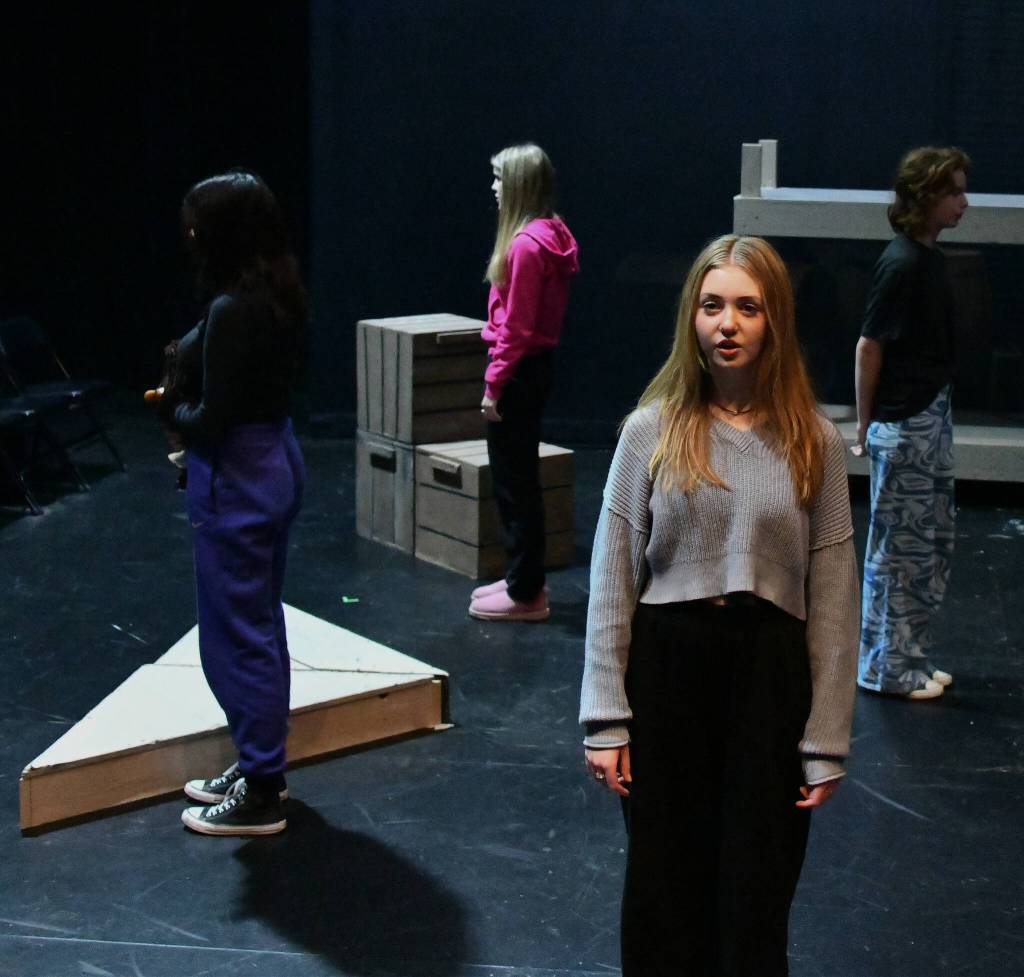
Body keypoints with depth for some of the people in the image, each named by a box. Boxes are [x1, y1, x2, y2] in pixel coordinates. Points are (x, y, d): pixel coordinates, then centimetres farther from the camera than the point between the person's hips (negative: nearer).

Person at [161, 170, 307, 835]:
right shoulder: (280, 296, 5)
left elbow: (210, 420, -21)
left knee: (238, 636, 1)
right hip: (276, 461, 10)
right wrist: (189, 362, 2)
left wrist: (173, 412, -1)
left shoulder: (233, 310, -23)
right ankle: (262, 765, 32)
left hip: (238, 479, -10)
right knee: (262, 625, 19)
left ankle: (260, 796, 11)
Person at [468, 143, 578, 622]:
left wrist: (494, 384, -16)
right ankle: (524, 578, 28)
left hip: (519, 371, -10)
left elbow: (515, 327, -20)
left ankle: (525, 593, 8)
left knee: (514, 483, -1)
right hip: (536, 364, 10)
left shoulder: (525, 245, -19)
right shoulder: (550, 236, 10)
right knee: (518, 479, 18)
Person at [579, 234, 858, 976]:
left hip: (769, 672, 0)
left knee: (756, 893, 8)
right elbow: (613, 579, -1)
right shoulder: (653, 429, -3)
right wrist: (606, 718, -4)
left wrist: (827, 740, -2)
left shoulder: (813, 442, -1)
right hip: (666, 664, 0)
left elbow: (833, 598, 0)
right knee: (664, 886, 11)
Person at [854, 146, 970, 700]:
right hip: (903, 425, -9)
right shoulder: (902, 264, -18)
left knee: (933, 546, 16)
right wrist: (865, 425, -10)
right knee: (901, 550, 1)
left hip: (932, 419, 9)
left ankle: (910, 658, 27)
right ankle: (886, 669, 13)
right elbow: (869, 347, -16)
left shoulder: (929, 259, 9)